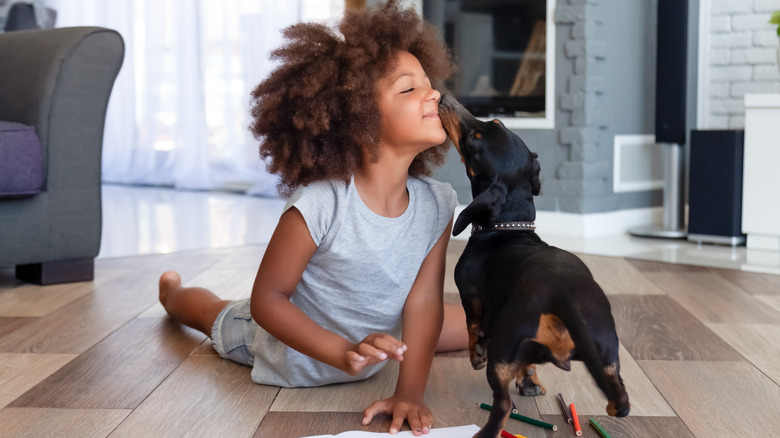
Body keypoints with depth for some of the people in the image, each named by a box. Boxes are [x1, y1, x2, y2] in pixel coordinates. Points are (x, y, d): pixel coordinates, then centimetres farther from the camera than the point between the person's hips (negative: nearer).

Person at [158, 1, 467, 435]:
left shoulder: (437, 203, -25)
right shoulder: (319, 205, -40)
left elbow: (423, 301, -20)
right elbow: (266, 299, -32)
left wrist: (410, 392, -25)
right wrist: (342, 353, -43)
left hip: (375, 337, 4)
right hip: (293, 348, -3)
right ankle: (173, 290, 62)